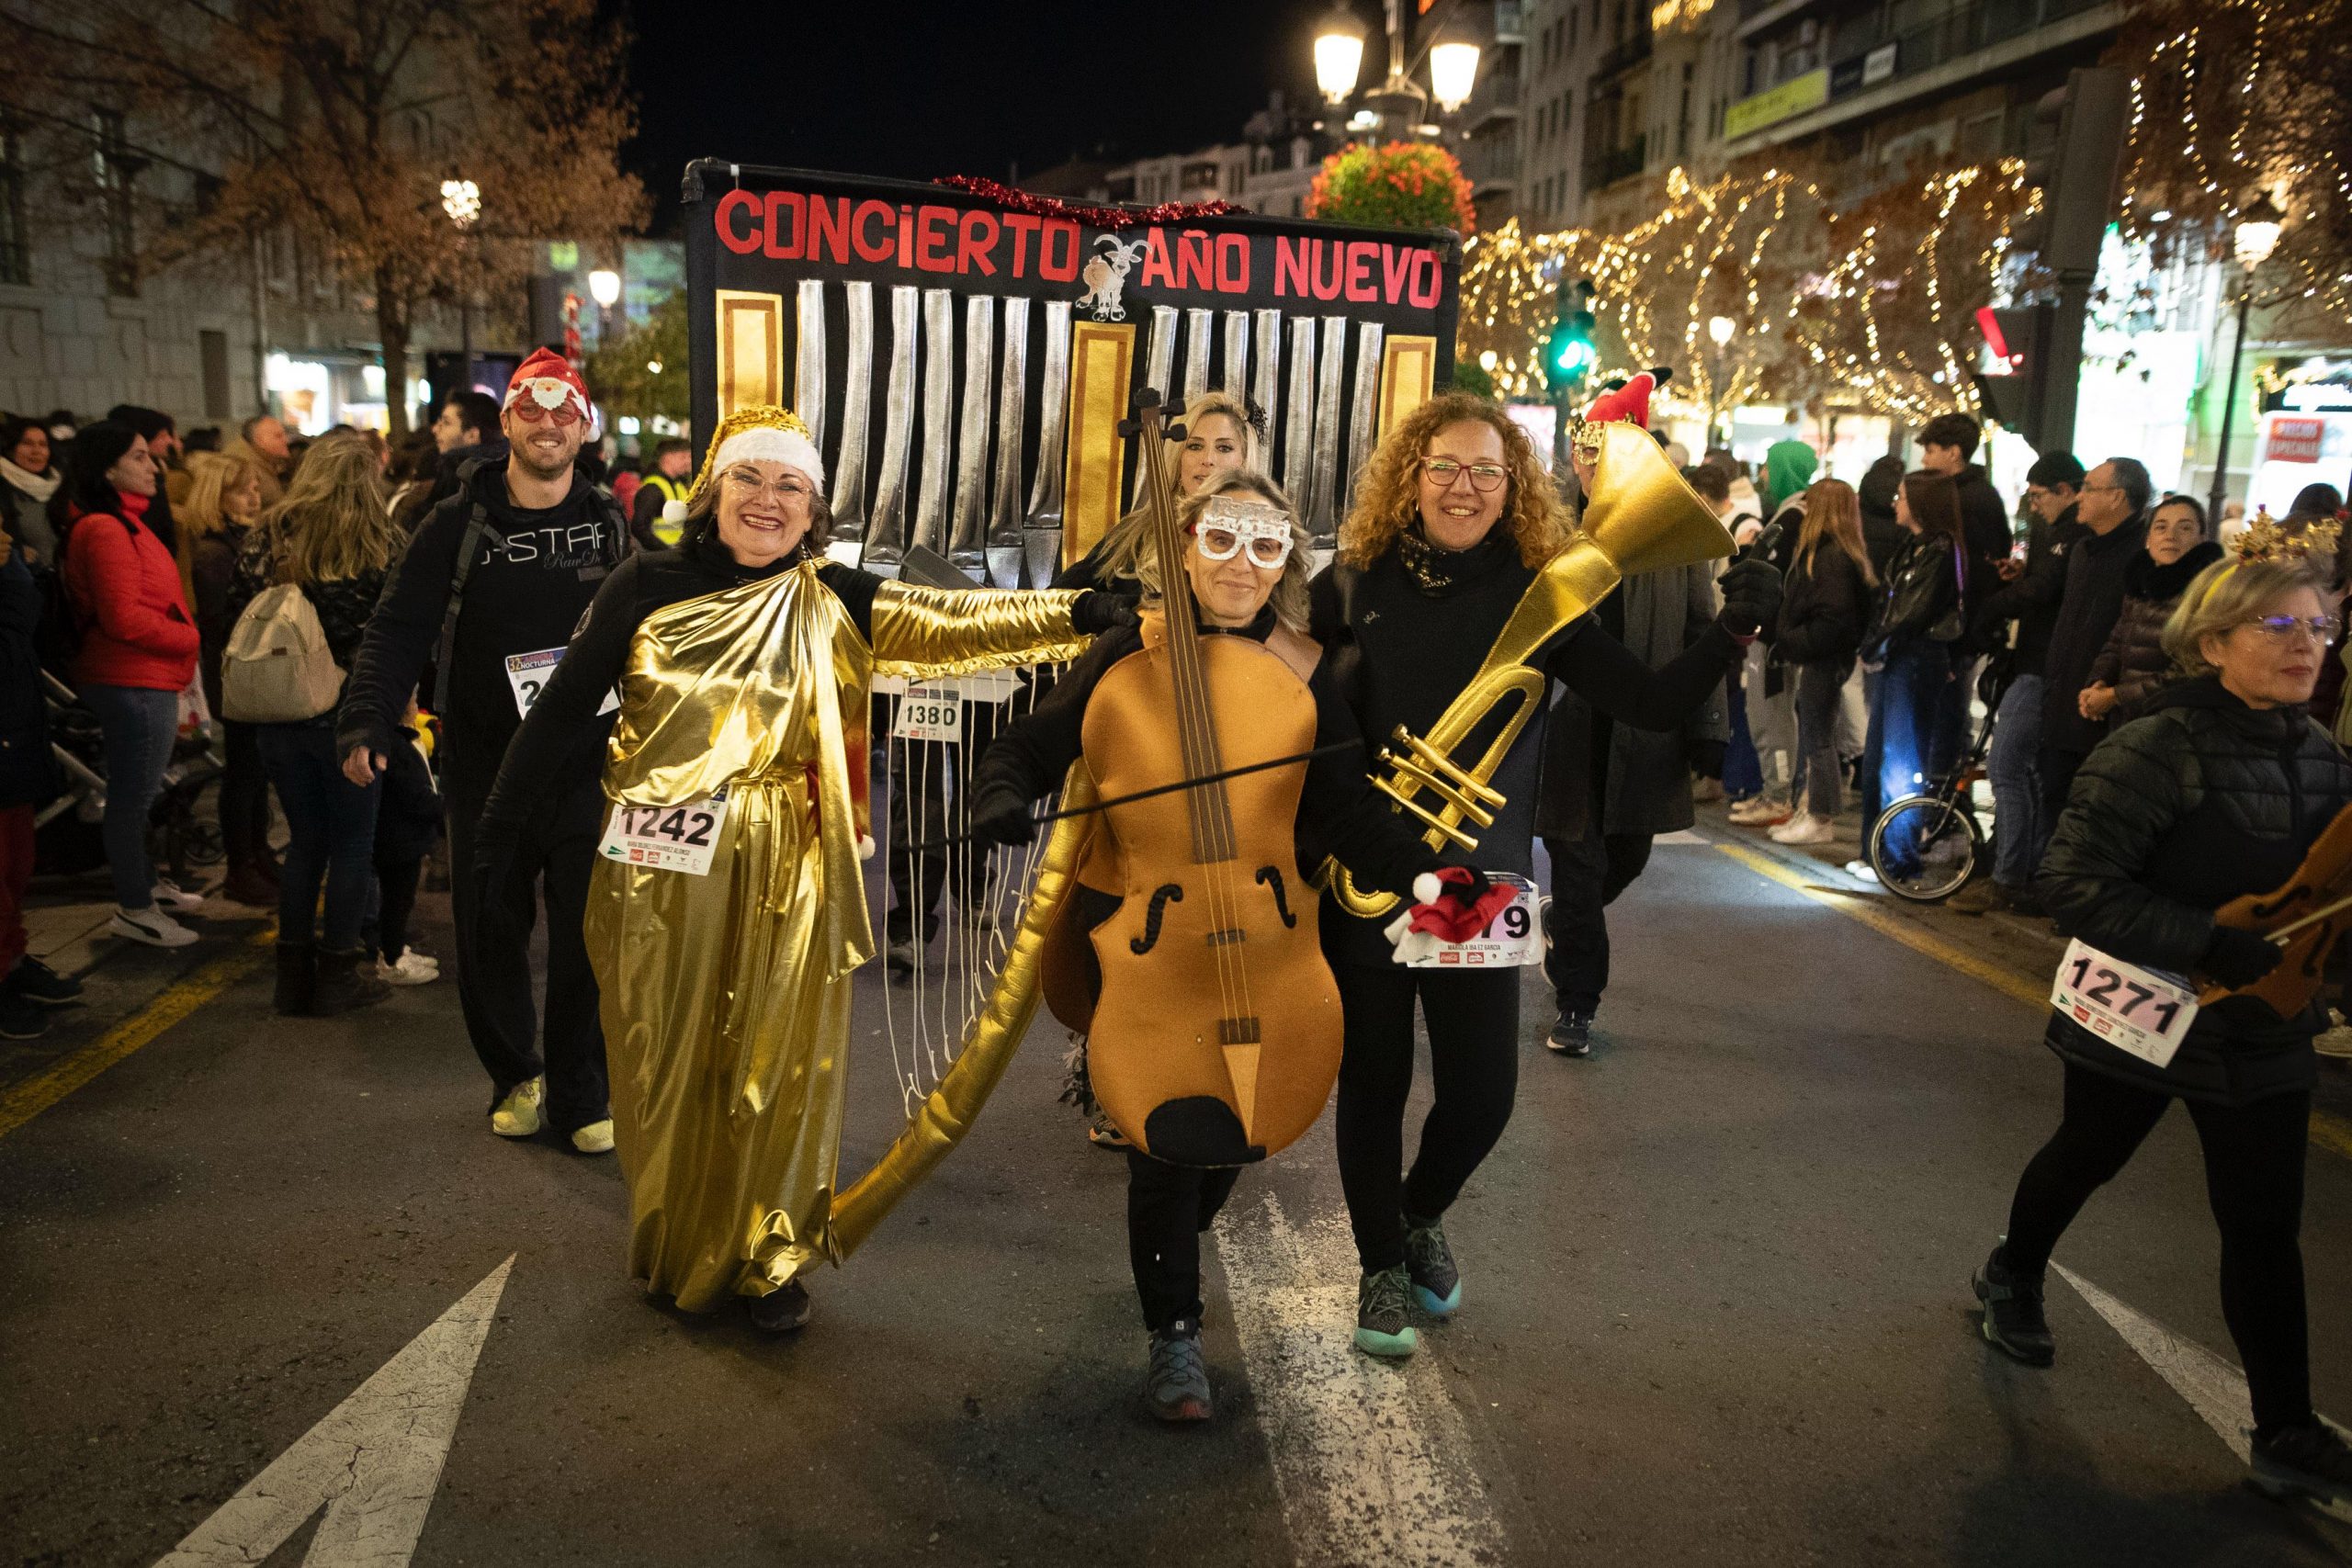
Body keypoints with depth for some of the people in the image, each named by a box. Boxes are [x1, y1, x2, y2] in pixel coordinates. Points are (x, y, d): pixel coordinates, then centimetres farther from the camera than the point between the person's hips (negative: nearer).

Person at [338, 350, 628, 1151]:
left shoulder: (611, 528, 5)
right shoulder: (458, 526, 1)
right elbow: (397, 629, -3)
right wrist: (368, 723, -17)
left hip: (588, 765, 0)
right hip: (486, 766, 0)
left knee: (588, 936, 2)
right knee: (489, 933, 9)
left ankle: (579, 1096, 17)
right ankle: (514, 1076, 29)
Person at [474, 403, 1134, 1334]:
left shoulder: (833, 604, 2)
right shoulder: (647, 587, -1)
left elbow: (955, 624, -6)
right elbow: (564, 709, 2)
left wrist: (1072, 614, -17)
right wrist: (499, 829, 2)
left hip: (784, 872, 1)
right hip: (659, 869, 0)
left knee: (777, 1064, 6)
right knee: (669, 1064, 10)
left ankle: (769, 1258, 24)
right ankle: (672, 1249, 31)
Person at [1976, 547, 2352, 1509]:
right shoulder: (2158, 750, -22)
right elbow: (2072, 882, -26)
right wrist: (2212, 945, -31)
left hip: (2266, 1029, 5)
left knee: (2265, 1230, 8)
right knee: (2087, 1157, 19)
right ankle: (2013, 1277, 48)